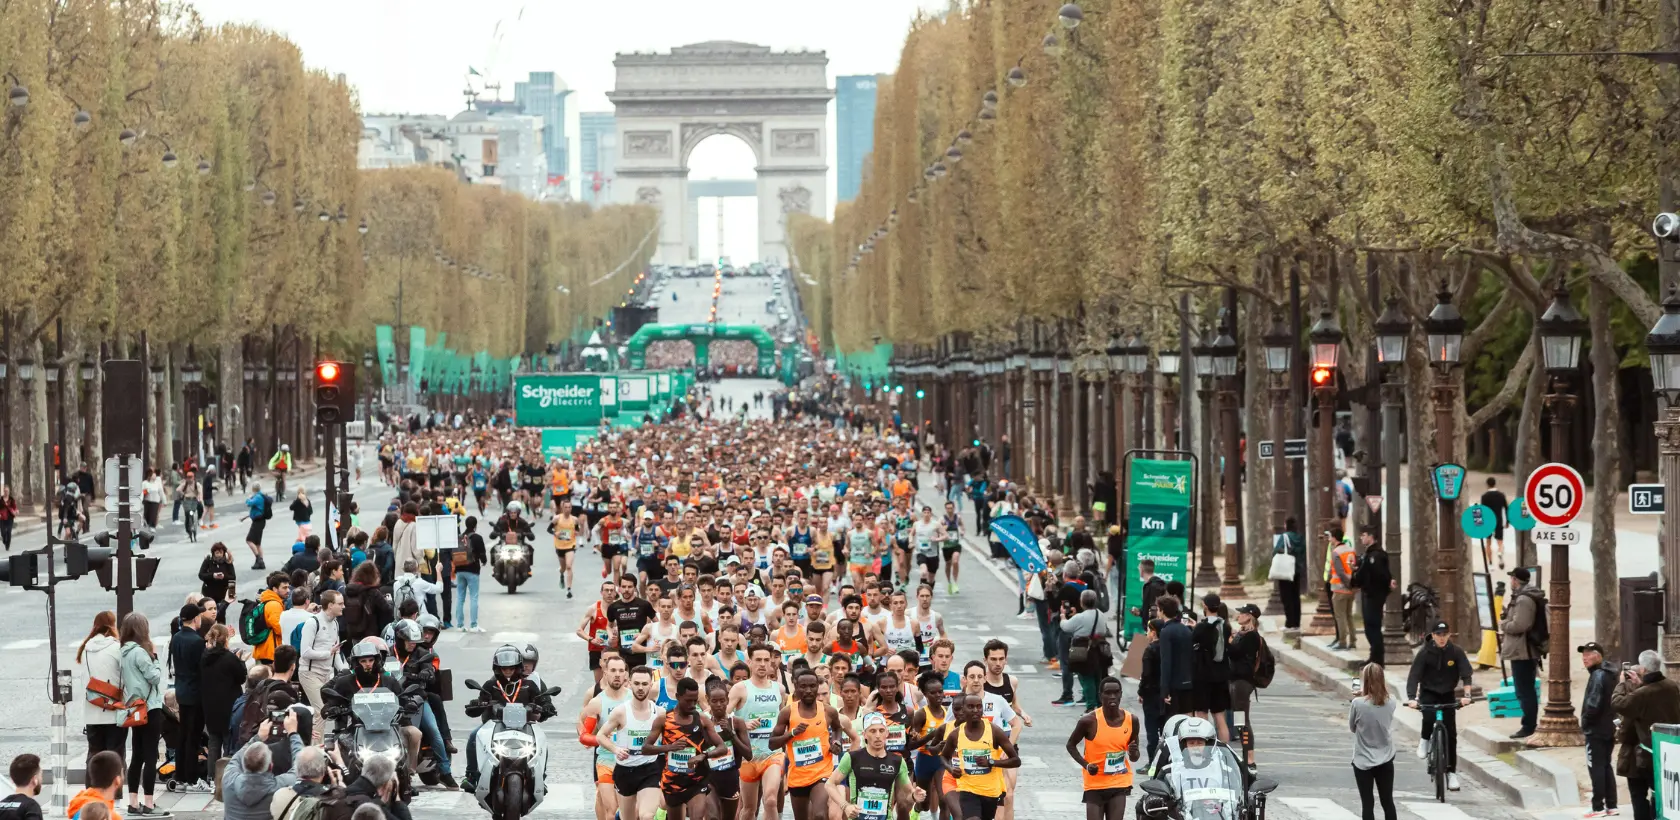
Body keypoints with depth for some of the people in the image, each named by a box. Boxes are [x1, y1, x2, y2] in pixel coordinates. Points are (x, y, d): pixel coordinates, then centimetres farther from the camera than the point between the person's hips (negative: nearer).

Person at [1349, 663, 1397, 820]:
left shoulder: (1358, 704, -17)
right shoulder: (1390, 703, -7)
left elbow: (1352, 728, -3)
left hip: (1363, 761, -3)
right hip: (1385, 760, 3)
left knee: (1367, 804, 3)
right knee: (1388, 802, 12)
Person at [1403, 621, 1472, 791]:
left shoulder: (1456, 652, -11)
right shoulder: (1425, 653, -15)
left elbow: (1466, 673, -17)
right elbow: (1414, 676, -20)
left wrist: (1466, 694, -33)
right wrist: (1412, 699, -34)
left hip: (1448, 695, 2)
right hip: (1428, 693, -2)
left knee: (1451, 734, -2)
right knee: (1429, 717, -33)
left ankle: (1451, 772, 5)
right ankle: (1425, 739, -1)